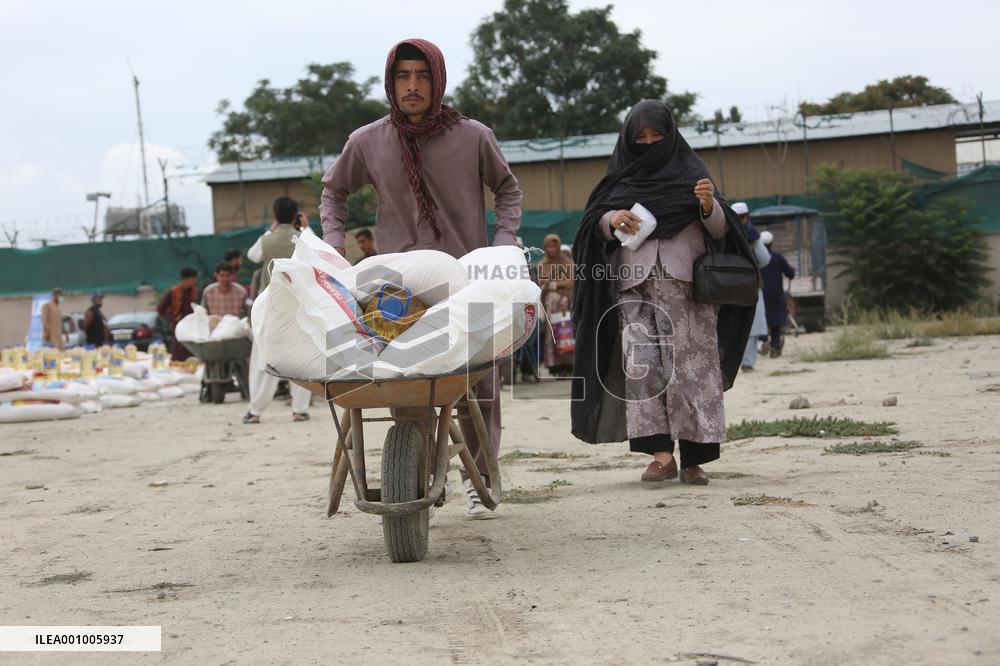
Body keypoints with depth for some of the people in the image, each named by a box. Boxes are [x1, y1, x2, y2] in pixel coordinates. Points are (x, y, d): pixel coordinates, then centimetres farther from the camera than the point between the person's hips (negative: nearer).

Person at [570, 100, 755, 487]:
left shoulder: (689, 171, 12)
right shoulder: (621, 177, 19)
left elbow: (719, 229, 5)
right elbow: (594, 222, 11)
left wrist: (710, 205, -17)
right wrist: (612, 219, -12)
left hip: (684, 281, -2)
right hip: (635, 284, 2)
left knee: (689, 363, -7)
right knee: (641, 362, -11)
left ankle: (693, 458, -6)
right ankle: (661, 453, -13)